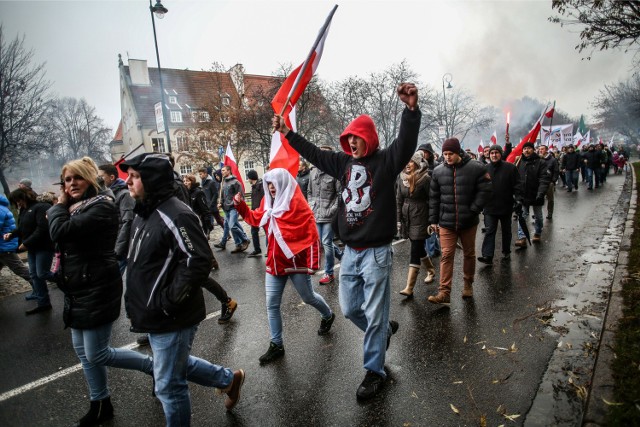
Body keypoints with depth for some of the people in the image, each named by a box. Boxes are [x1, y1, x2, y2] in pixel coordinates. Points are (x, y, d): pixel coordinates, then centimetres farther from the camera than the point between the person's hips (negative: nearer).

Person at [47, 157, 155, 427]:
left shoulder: (101, 207, -18)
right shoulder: (76, 208, 11)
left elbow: (60, 232, -26)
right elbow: (56, 239, 7)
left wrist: (60, 206, -10)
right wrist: (62, 207, -2)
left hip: (98, 289, -10)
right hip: (78, 290, 10)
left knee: (97, 354, -1)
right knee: (83, 351, 17)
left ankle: (155, 367, 18)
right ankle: (100, 405, 34)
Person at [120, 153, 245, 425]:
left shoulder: (175, 215, -23)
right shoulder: (143, 213, 8)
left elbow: (198, 262, -28)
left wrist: (168, 301, -23)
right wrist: (135, 302, 16)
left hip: (171, 318, -10)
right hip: (157, 316, 10)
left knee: (168, 385, 7)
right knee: (179, 365, 26)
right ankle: (230, 379, 45)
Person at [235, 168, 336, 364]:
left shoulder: (297, 202, -14)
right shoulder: (268, 202, 6)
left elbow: (311, 233, -15)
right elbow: (255, 218, 21)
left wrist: (312, 261, -16)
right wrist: (240, 205, 6)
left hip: (296, 261, -6)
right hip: (275, 262, 6)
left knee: (308, 297, 14)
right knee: (272, 304, 6)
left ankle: (328, 316, 45)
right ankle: (276, 345, 20)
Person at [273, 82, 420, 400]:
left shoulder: (385, 161, -8)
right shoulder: (343, 162, 8)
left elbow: (406, 143, -27)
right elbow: (313, 153, 19)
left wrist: (411, 109, -43)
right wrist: (287, 133, 23)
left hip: (376, 253, -6)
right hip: (350, 252, 6)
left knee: (374, 315, 5)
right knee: (349, 309, 17)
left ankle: (374, 371, 25)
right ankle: (386, 329, 46)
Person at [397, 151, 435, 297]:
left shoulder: (425, 178, -11)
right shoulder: (402, 177, 6)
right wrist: (399, 218, 6)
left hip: (420, 218, -6)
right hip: (406, 218, 6)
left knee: (415, 252, -7)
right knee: (418, 248, 19)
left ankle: (409, 288, -7)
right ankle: (431, 270, 44)